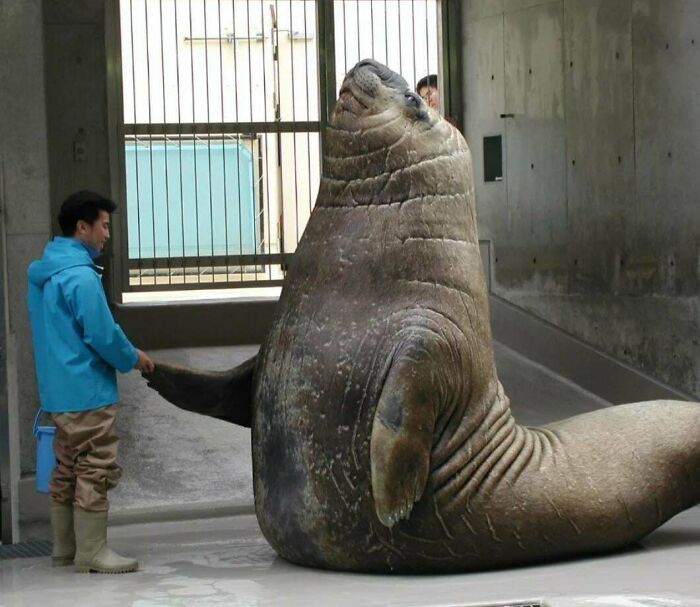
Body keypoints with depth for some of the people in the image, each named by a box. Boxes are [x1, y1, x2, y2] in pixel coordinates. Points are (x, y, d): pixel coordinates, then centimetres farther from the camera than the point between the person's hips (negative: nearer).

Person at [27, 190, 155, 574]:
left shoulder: (42, 273, 13)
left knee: (67, 471, 15)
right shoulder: (80, 276, -18)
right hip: (87, 391, -10)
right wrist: (133, 359, -1)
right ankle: (91, 553, 0)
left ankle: (64, 548, 22)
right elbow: (102, 334, -18)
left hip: (58, 391, 10)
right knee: (95, 472, -4)